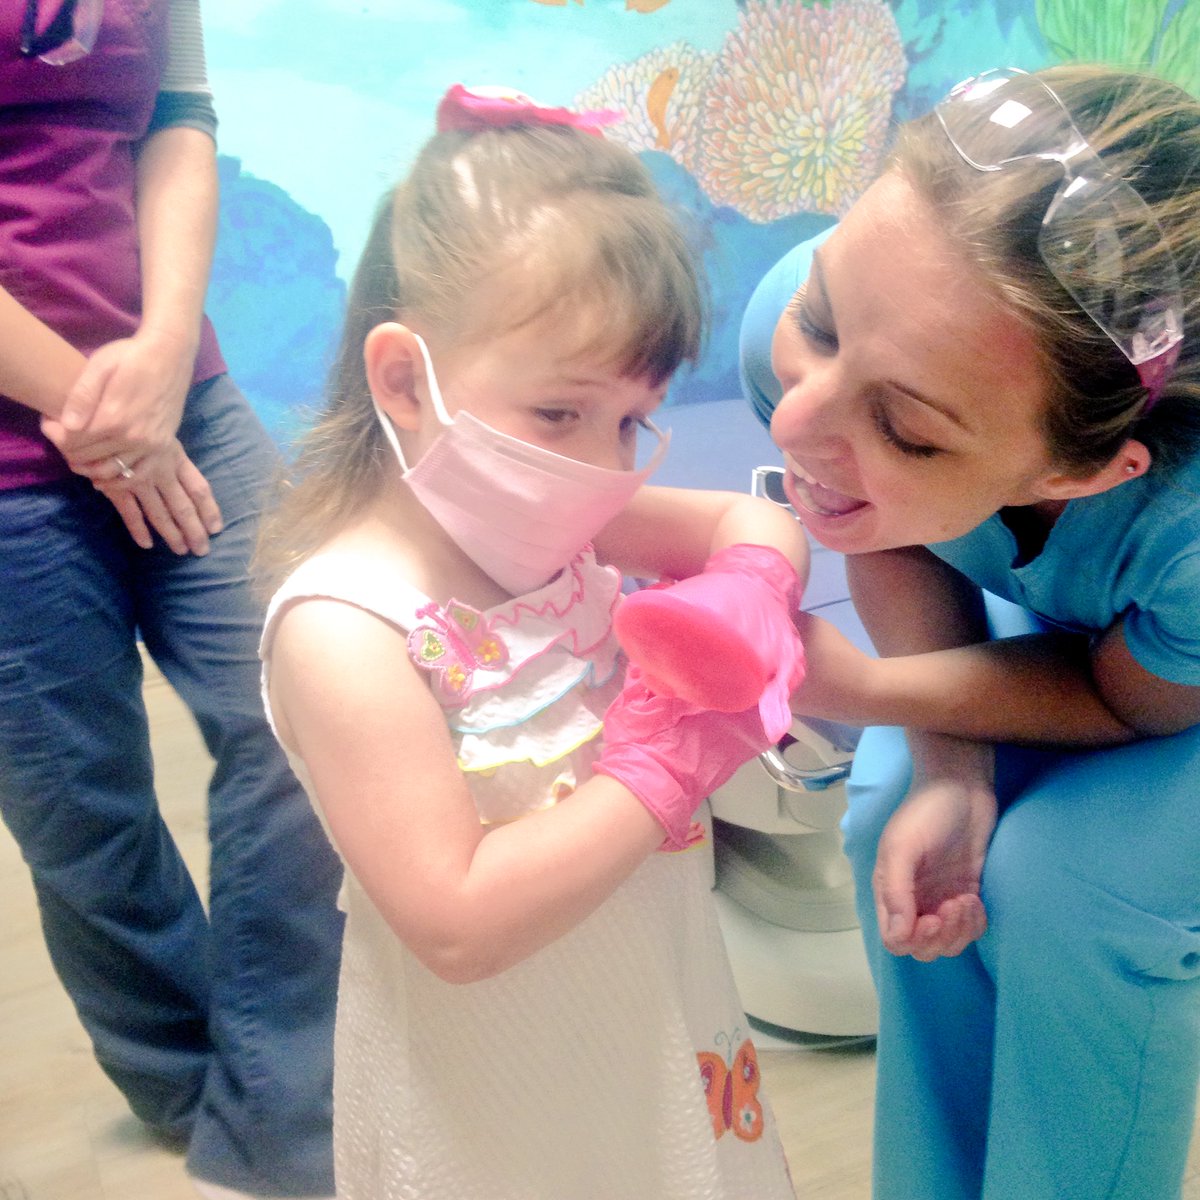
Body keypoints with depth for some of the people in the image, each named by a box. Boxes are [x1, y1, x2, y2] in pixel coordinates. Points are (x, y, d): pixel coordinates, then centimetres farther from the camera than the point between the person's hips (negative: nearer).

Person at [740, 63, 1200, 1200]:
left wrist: (858, 690, -32)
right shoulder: (798, 323, -34)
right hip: (1049, 603, 4)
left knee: (1066, 882, -20)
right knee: (894, 820, -8)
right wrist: (952, 776, -24)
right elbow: (891, 548, -13)